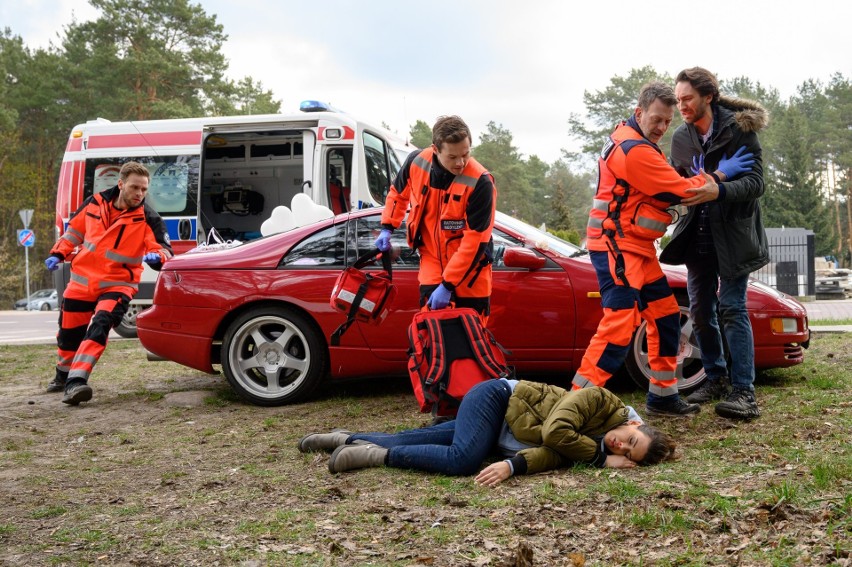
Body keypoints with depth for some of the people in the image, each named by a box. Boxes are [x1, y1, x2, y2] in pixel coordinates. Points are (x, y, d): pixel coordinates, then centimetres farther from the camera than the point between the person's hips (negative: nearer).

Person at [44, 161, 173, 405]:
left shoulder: (148, 219, -15)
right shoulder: (96, 203, -5)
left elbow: (165, 250, -21)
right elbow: (74, 229, 12)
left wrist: (157, 256, -43)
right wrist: (58, 253, 5)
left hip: (117, 284, -3)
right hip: (82, 279, 4)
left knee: (99, 327, -27)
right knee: (69, 332, 16)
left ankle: (75, 382, -27)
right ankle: (63, 376, 42)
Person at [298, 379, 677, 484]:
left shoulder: (593, 448, -6)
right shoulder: (601, 401, -21)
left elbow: (550, 454, -19)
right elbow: (555, 432, -32)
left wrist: (511, 466, -38)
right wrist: (600, 455, -23)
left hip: (498, 441, 6)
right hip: (495, 398, -6)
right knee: (462, 460, -31)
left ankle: (346, 439, 21)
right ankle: (378, 454, -15)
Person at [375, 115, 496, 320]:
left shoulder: (480, 183, -25)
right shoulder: (416, 162, -11)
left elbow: (474, 242, -24)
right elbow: (398, 193, 14)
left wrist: (447, 285, -25)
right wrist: (387, 228, 7)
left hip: (470, 275, -3)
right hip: (432, 264, 3)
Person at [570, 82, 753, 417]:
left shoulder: (630, 141, 15)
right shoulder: (634, 150, -18)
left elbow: (665, 185, 13)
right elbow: (678, 191, -15)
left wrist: (699, 182, -3)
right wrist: (711, 180, 0)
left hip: (636, 246, 11)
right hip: (616, 246, -11)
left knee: (664, 315, 13)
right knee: (620, 323, -16)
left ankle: (663, 396, 22)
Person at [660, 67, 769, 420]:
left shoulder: (740, 129, -11)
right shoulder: (681, 138, 4)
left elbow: (755, 182, -19)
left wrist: (719, 190, -37)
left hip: (733, 234, -5)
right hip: (698, 234, 6)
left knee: (732, 308, -10)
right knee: (700, 311, 9)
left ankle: (744, 392, -8)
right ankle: (716, 378, 24)